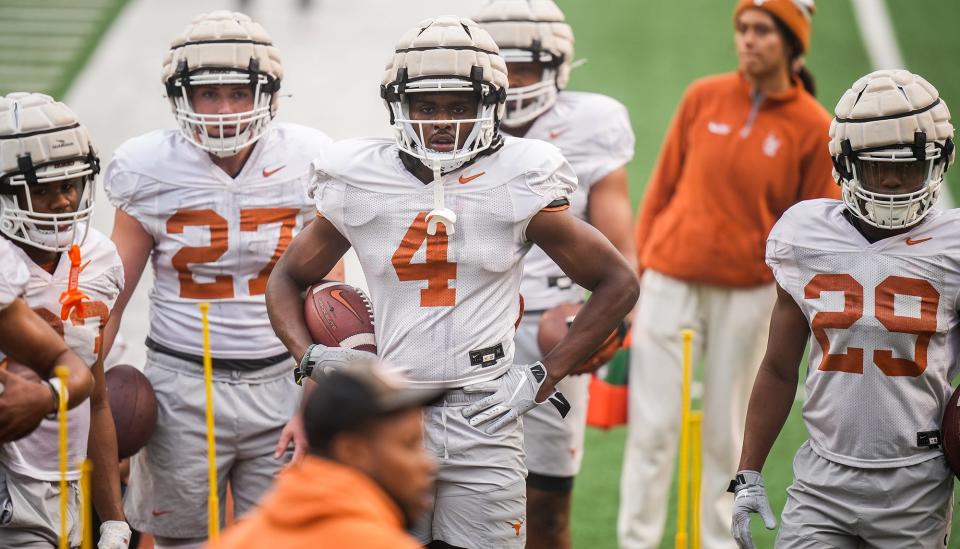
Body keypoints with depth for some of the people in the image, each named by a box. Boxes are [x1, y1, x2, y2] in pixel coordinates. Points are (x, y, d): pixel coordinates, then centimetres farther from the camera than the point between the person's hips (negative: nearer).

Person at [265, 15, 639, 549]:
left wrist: (544, 376, -2)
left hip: (484, 420, -1)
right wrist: (312, 357, -2)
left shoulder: (519, 186, -2)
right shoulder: (362, 185, 2)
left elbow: (618, 283, 5)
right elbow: (287, 280, 17)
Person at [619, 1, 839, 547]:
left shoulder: (814, 127, -4)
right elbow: (664, 183, 7)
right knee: (653, 424, -2)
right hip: (671, 280, 1)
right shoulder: (704, 97, 0)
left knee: (727, 429, 9)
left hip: (749, 291, -1)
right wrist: (640, 260, 5)